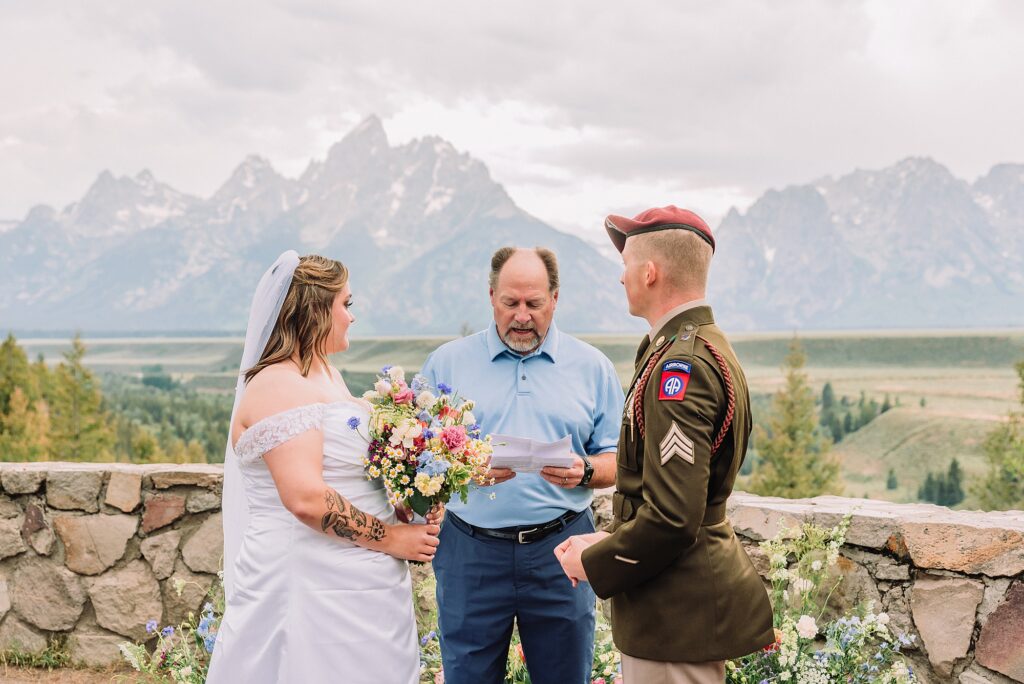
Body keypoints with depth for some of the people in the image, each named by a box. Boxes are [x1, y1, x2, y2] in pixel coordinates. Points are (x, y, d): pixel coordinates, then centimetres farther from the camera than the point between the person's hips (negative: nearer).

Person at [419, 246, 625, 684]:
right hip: (471, 551, 0)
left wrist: (585, 470, -15)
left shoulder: (592, 367, 7)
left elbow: (618, 461, 7)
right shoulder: (447, 362, 5)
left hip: (560, 549, 1)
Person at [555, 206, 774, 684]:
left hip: (676, 617, -10)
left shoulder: (680, 366, -22)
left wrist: (594, 565, -13)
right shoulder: (710, 348, 11)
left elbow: (672, 517, -28)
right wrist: (610, 541, 11)